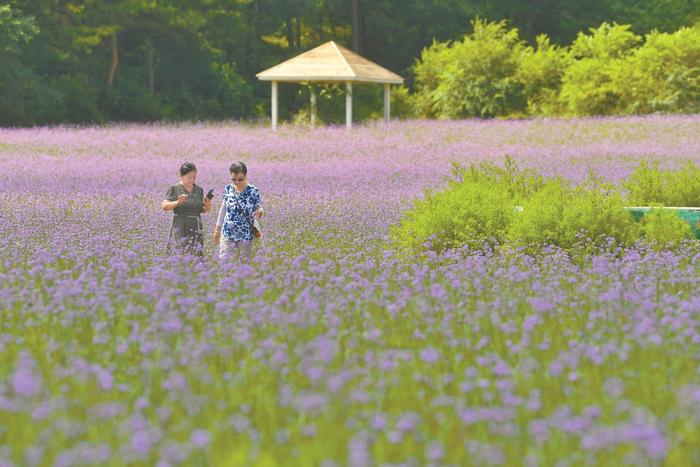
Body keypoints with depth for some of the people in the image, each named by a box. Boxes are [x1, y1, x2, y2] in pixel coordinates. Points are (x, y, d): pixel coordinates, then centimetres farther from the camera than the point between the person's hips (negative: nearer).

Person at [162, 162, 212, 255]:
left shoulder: (199, 190, 12)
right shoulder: (174, 189, -1)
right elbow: (164, 206, -9)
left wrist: (207, 207, -4)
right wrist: (177, 203, -26)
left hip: (196, 229, 4)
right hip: (180, 229, -4)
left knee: (197, 254, -3)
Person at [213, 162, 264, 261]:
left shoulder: (253, 191, -7)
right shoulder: (228, 189, 2)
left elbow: (259, 209, -2)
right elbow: (223, 209, 11)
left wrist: (259, 212, -27)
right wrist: (217, 229, 15)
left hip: (245, 235, -2)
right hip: (227, 234, 2)